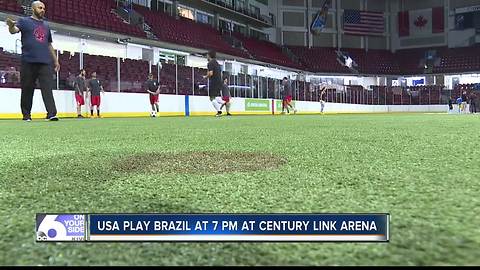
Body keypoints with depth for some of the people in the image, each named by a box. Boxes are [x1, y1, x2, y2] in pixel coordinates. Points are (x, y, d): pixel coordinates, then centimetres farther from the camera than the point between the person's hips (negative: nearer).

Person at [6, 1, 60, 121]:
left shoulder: (46, 25, 22)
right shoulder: (24, 21, 9)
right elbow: (14, 30, -10)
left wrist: (55, 60, 23)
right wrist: (11, 25, -34)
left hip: (45, 62, 3)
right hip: (28, 62, -3)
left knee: (47, 88, -10)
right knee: (27, 89, 3)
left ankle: (51, 114, -18)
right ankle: (26, 115, 11)